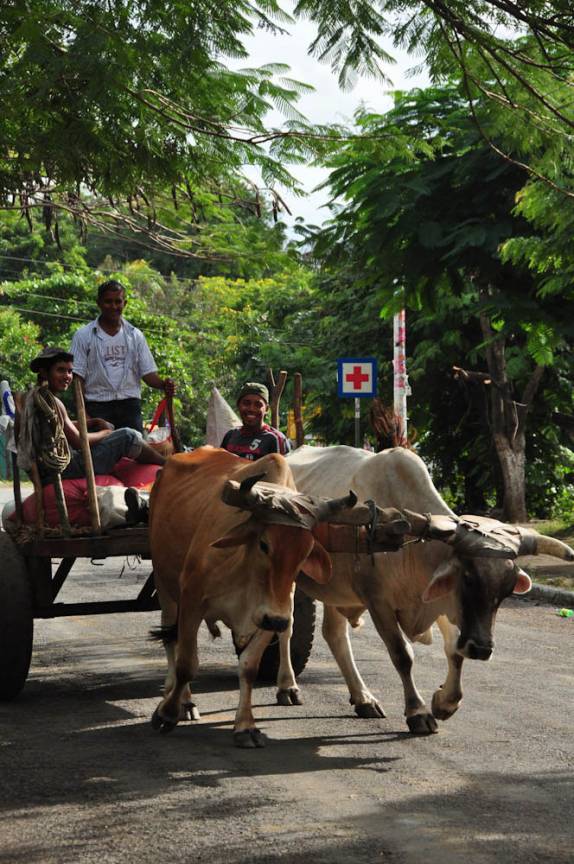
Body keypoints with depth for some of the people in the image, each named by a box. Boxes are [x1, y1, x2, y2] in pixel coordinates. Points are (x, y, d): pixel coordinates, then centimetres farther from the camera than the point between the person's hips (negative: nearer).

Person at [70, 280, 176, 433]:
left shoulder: (135, 335, 13)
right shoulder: (84, 336, 4)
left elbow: (147, 373, 11)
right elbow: (77, 377, 0)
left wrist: (164, 384, -12)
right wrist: (82, 414, -11)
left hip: (129, 404, 3)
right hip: (97, 404, -2)